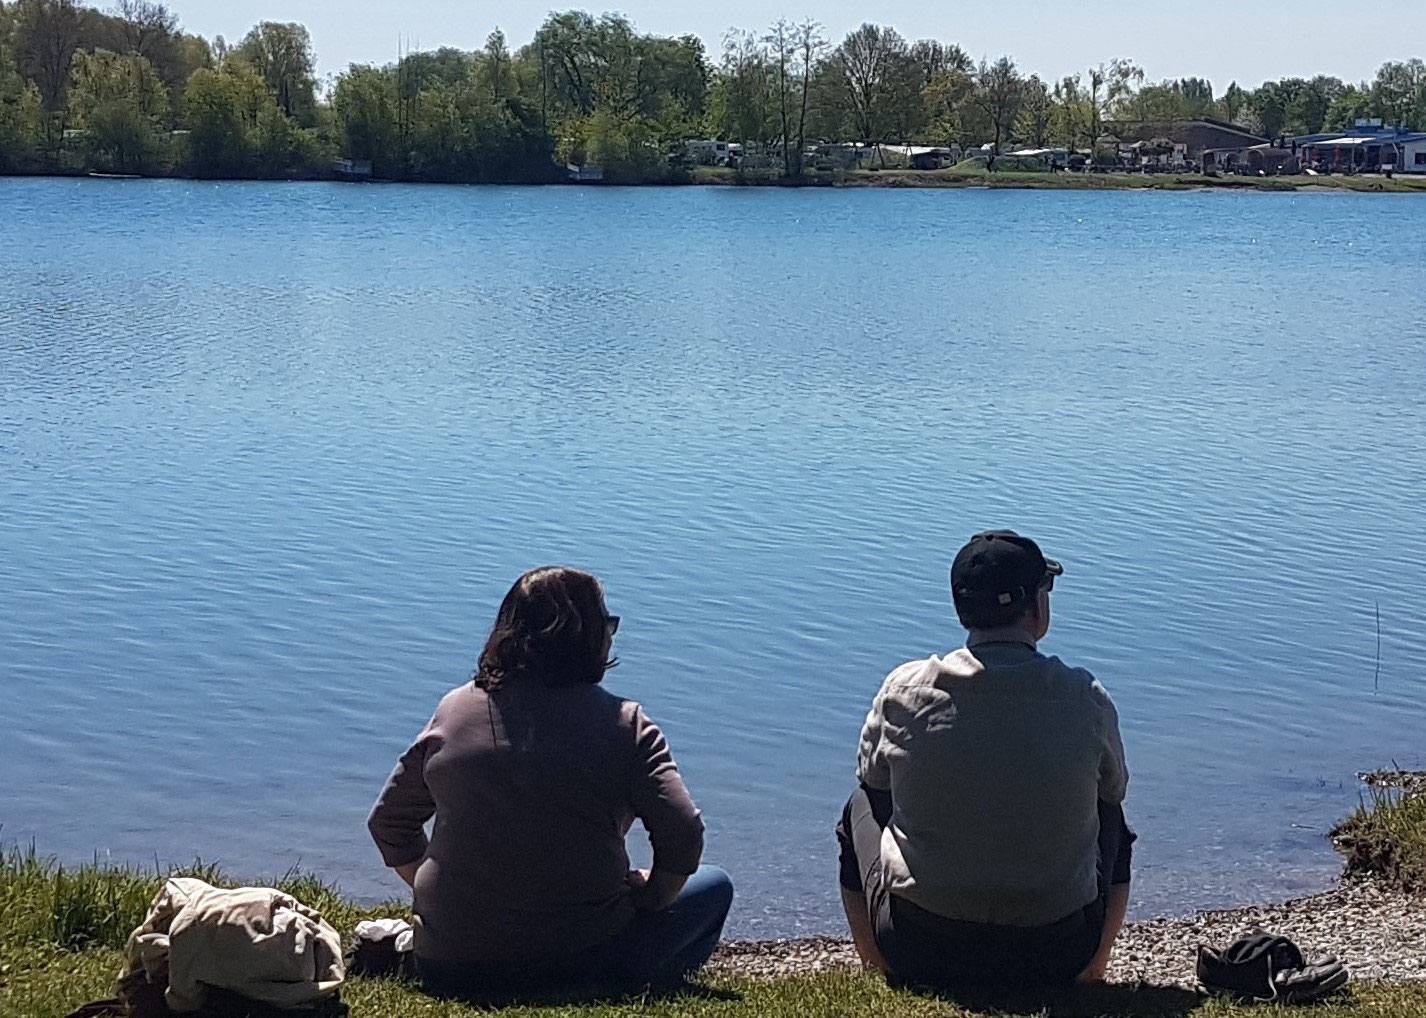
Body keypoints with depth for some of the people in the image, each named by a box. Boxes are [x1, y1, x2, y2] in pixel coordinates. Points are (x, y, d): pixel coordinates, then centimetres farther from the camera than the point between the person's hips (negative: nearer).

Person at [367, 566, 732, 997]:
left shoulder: (453, 710, 2)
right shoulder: (623, 724, -9)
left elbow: (388, 823, 10)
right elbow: (682, 837, -15)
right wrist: (648, 899, 4)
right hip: (580, 960, -5)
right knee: (714, 886, 17)